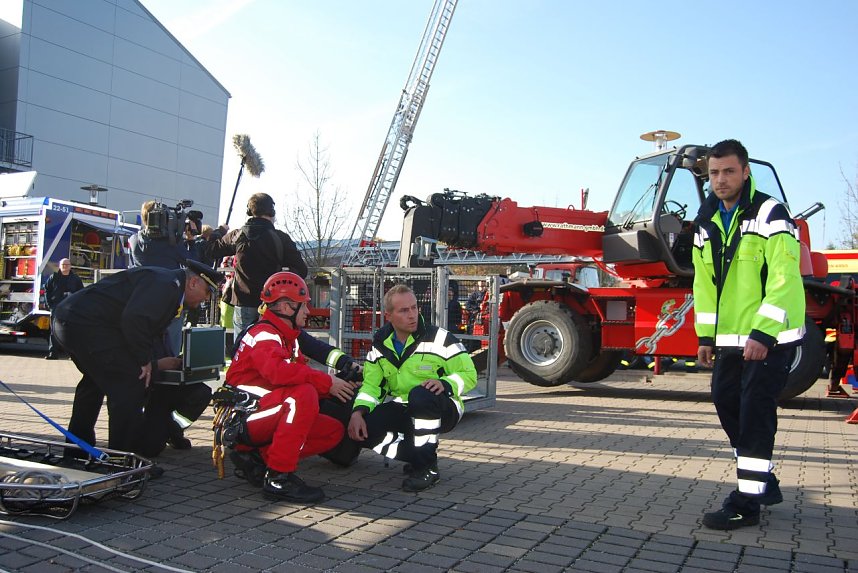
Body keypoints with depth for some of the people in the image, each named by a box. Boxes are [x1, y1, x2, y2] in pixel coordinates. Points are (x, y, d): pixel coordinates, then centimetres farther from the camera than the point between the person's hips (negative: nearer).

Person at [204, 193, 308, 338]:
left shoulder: (237, 235, -1)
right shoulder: (280, 238, -6)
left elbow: (209, 250, 13)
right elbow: (301, 270, -8)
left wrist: (219, 231, 30)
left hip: (243, 303, 2)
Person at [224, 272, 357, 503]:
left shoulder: (289, 338, 17)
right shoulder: (264, 334, -14)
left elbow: (304, 373, 11)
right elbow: (277, 371, -34)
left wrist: (335, 386, -7)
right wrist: (326, 382, -27)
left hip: (269, 419, 9)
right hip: (244, 418, -9)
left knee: (334, 430, -2)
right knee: (304, 394, -32)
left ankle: (256, 456, -1)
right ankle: (278, 477, -29)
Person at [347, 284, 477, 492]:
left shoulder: (440, 339, -11)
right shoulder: (380, 344, 3)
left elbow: (468, 374, -9)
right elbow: (371, 383, 3)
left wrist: (445, 384, -30)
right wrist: (358, 411, -16)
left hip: (440, 411, -4)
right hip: (401, 410, 4)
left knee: (420, 395, -39)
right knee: (365, 429, -23)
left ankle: (428, 466, -20)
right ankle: (418, 456, 0)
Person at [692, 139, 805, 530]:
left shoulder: (770, 214, -12)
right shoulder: (706, 223, 10)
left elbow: (783, 279, -19)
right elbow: (704, 282, 13)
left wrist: (763, 333, -24)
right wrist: (706, 335, 10)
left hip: (770, 336, -7)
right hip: (731, 338, 8)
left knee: (755, 412, -6)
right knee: (726, 403, 12)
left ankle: (747, 502, 3)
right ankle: (763, 482, 29)